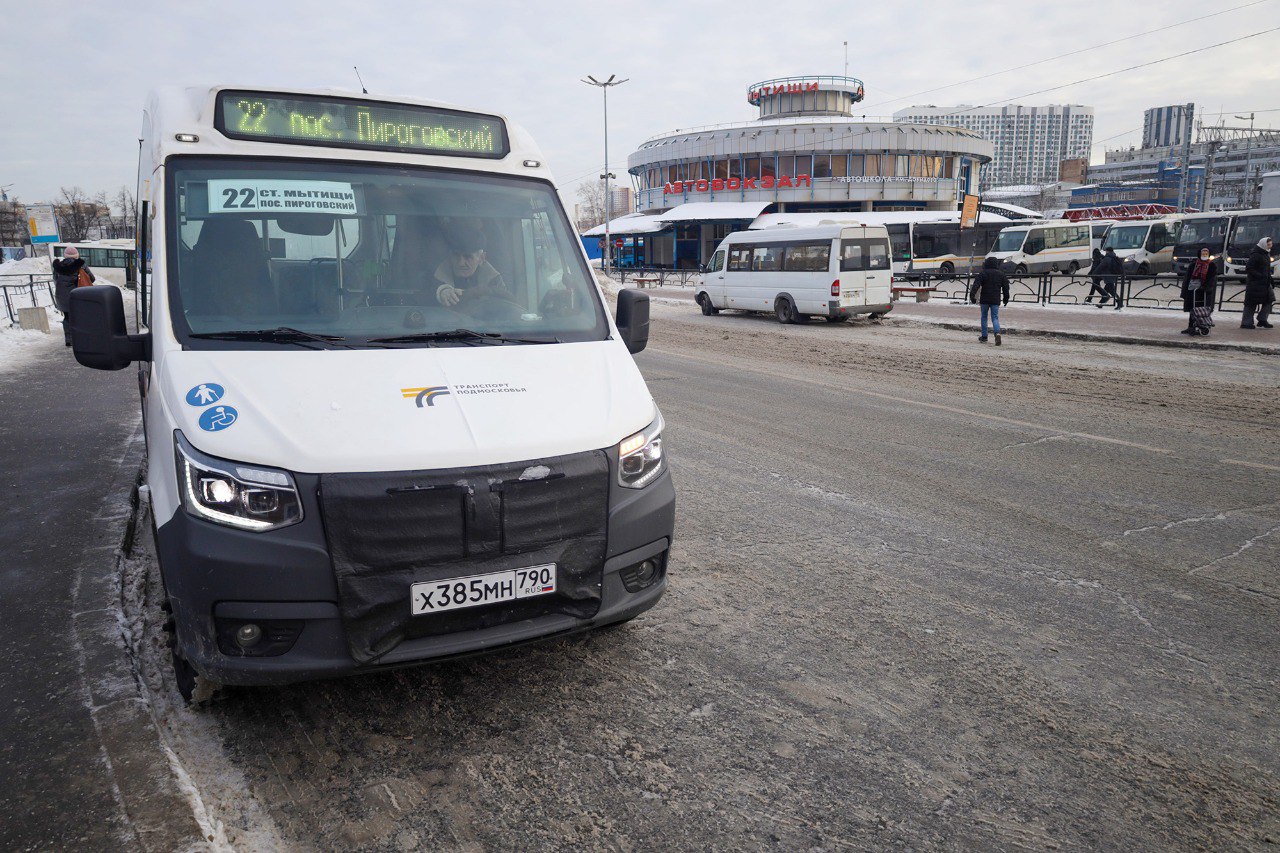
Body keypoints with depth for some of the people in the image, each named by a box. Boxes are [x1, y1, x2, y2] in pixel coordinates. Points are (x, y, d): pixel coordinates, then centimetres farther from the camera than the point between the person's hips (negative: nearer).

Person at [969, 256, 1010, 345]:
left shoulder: (982, 273, -2)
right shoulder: (1001, 275, 9)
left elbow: (976, 285, -13)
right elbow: (1006, 288, 13)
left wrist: (972, 295, -17)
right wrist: (1006, 299, 22)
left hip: (985, 299, -2)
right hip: (996, 300, 2)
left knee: (984, 317, 12)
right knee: (995, 318, 3)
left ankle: (984, 337, 15)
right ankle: (997, 333, -23)